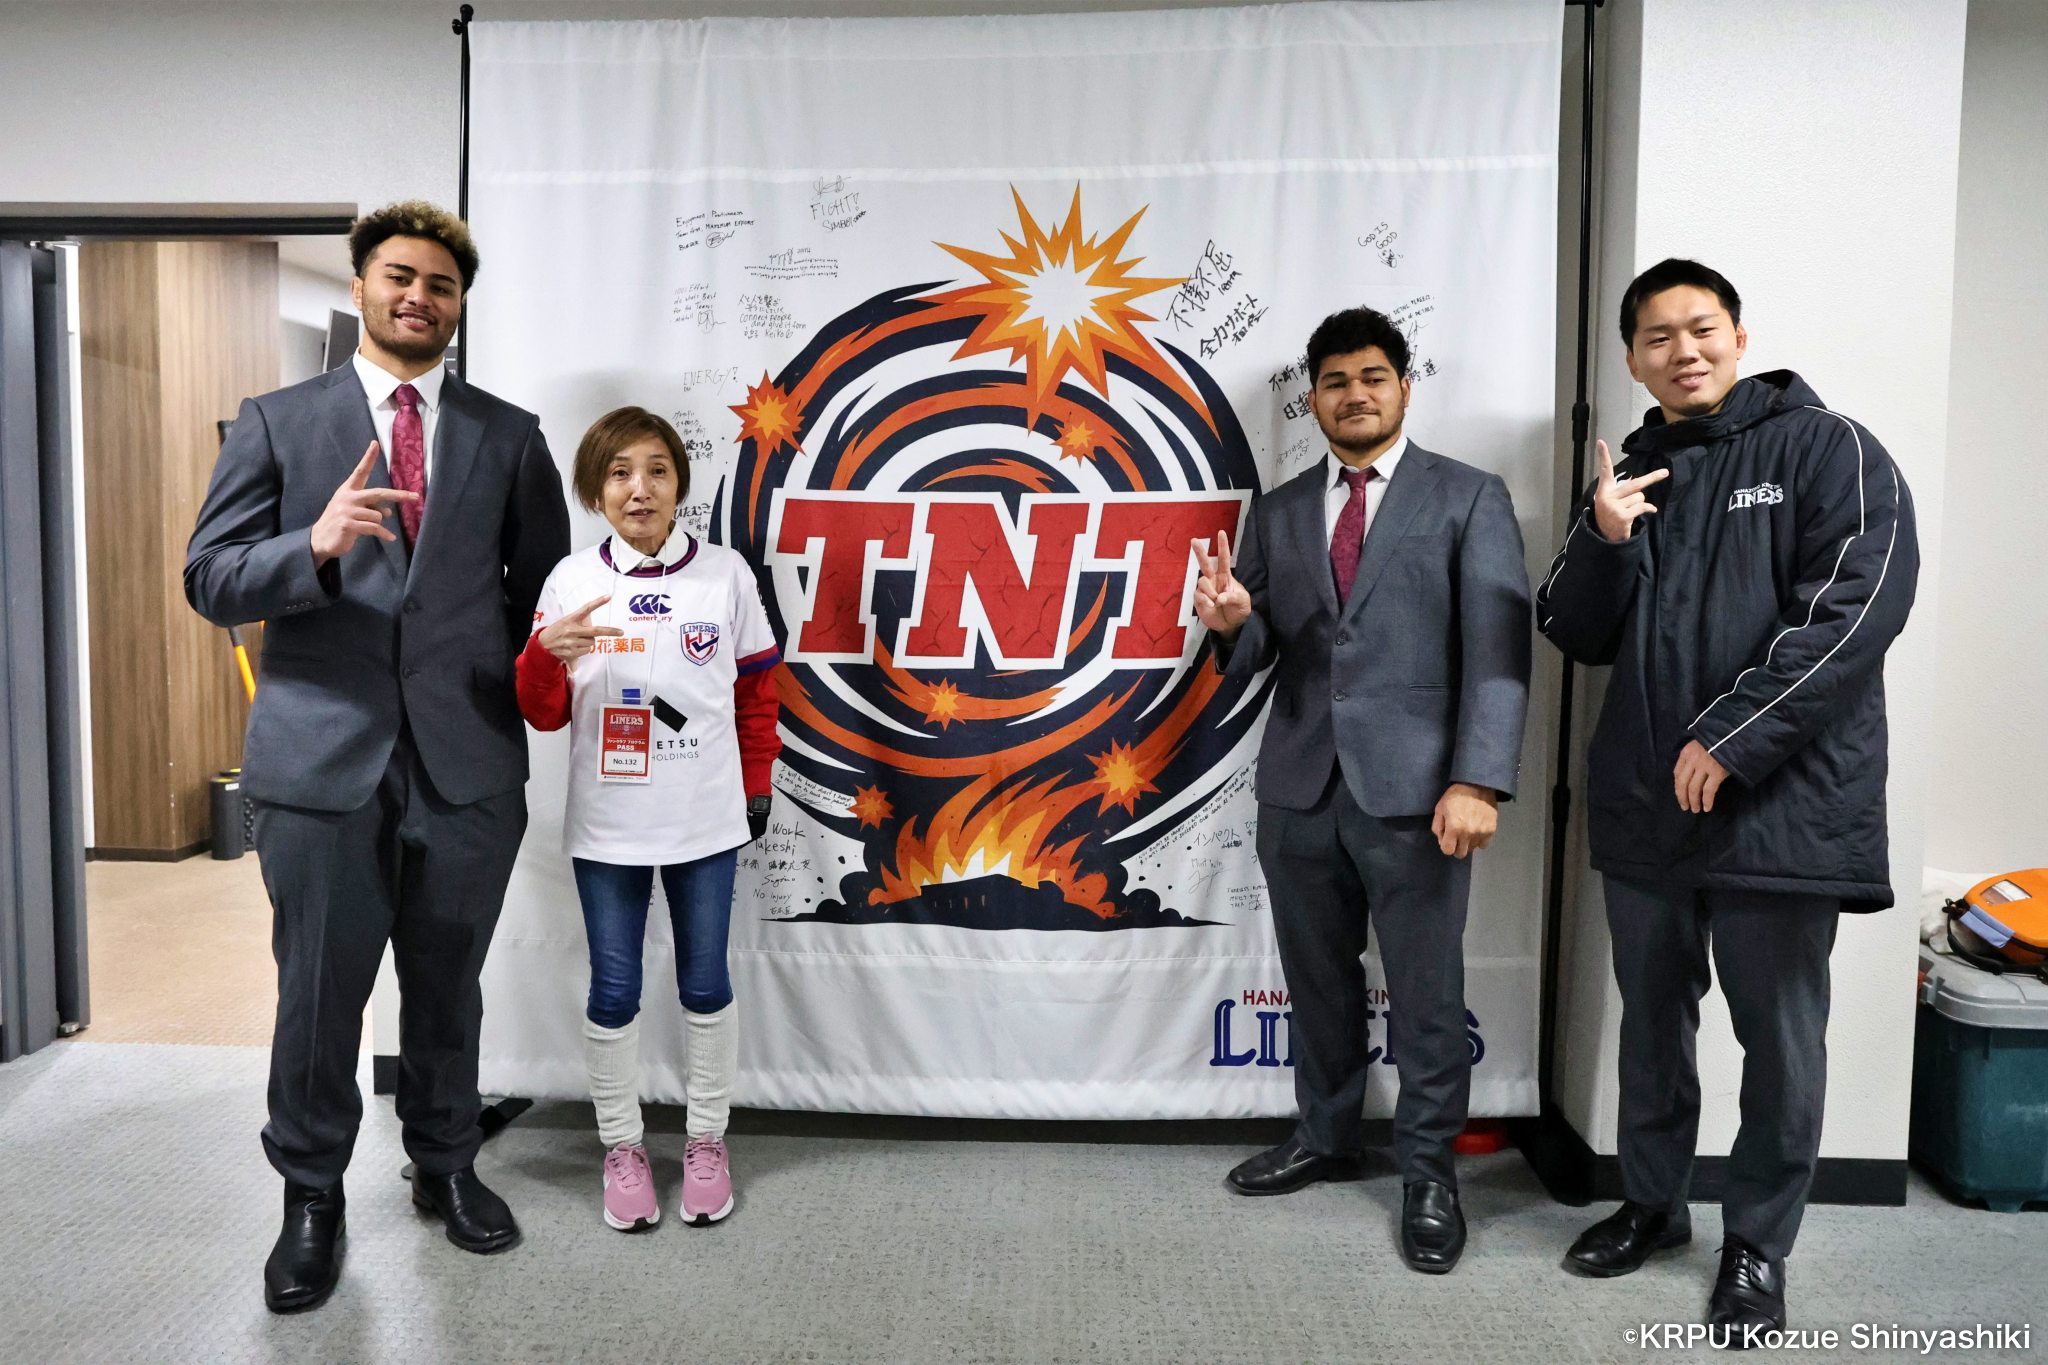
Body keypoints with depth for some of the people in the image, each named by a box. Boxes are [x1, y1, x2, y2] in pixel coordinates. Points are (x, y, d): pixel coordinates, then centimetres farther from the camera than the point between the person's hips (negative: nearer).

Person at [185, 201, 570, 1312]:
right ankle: (311, 1199, 28)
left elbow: (543, 584, 15)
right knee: (319, 993, 8)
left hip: (467, 758, 1)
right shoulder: (277, 423, 5)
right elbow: (210, 581, -1)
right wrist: (315, 545, -19)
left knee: (447, 985, 14)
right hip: (322, 757, -1)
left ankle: (445, 1167, 34)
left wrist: (514, 681, 2)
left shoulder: (508, 437, 8)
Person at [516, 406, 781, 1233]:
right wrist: (547, 655, -20)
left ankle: (707, 1142, 29)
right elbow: (543, 714, 0)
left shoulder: (726, 575, -3)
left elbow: (756, 691, 7)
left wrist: (755, 788, 8)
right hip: (607, 826, 0)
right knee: (614, 992, 9)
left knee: (706, 986, 11)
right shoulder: (571, 582, -2)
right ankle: (622, 1147, 29)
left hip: (706, 822, 0)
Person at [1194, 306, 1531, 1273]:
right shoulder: (1278, 511, 12)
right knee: (1316, 981, 16)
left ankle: (1428, 1171, 24)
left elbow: (1498, 651, -7)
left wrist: (1478, 780, -17)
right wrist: (1232, 621, -15)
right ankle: (1325, 1137, 35)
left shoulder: (1469, 499, 1)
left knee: (1426, 992, 6)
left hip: (1414, 789, -4)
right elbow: (1256, 656, 9)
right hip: (1299, 787, 4)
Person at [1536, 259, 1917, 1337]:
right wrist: (1605, 543, -10)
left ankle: (1757, 1244, 25)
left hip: (1780, 802, -4)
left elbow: (1855, 609, -13)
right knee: (1653, 1022, 16)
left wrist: (1731, 741, -17)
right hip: (1642, 806, 4)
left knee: (1780, 1040, 6)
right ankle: (1652, 1203, 33)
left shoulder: (1825, 449, -2)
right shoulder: (1628, 473, 12)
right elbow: (1579, 637, 9)